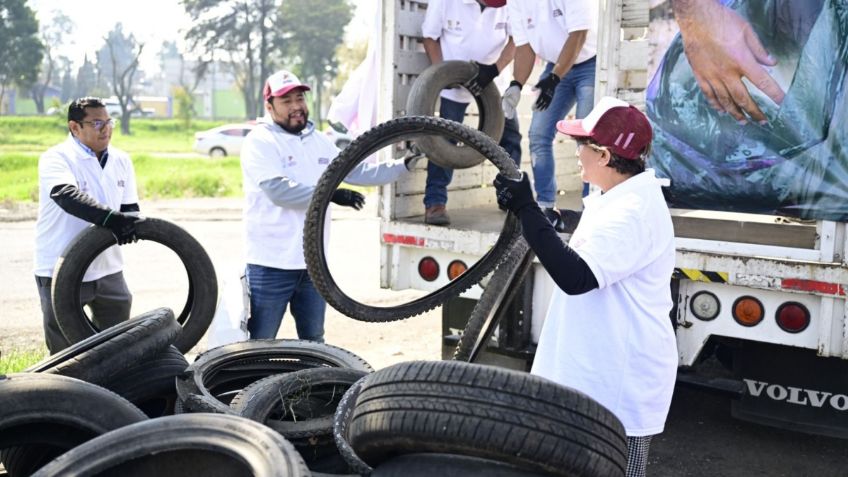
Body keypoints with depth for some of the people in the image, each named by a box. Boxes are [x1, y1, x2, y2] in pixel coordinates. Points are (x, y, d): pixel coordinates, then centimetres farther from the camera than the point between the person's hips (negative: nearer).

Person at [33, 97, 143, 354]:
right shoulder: (56, 158, -12)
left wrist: (128, 223, -16)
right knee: (65, 352, 3)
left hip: (107, 268, 6)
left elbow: (129, 206, 9)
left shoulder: (121, 160, 7)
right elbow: (67, 195, -31)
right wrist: (109, 217, -46)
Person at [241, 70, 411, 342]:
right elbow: (278, 189, -24)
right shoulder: (260, 141, -10)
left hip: (313, 262, 7)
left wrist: (404, 165, 10)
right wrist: (331, 194, -26)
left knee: (313, 343, 18)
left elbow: (358, 172, 17)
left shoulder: (320, 142, 13)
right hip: (271, 265, -7)